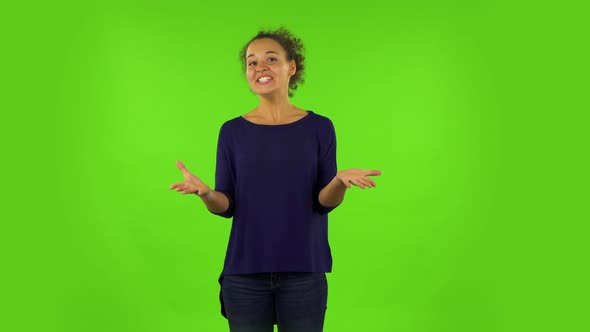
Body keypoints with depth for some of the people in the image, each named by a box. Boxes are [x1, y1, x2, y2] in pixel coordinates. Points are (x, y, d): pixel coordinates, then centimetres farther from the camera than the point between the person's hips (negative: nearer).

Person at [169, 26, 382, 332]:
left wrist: (340, 181, -22)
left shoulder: (319, 127, 1)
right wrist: (205, 193, -20)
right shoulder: (233, 131, 2)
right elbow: (226, 205, 1)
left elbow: (324, 202, -2)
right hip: (244, 273, 1)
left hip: (303, 273, 0)